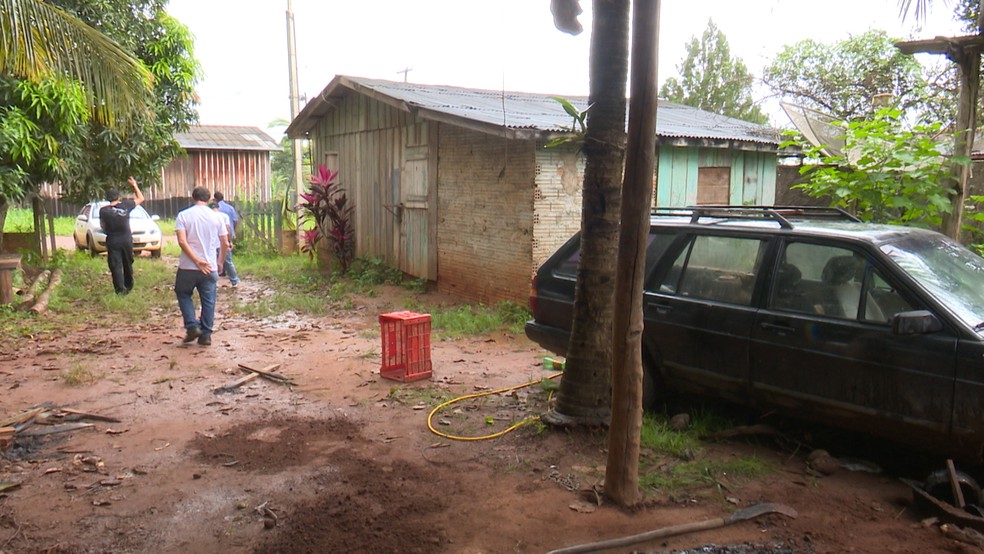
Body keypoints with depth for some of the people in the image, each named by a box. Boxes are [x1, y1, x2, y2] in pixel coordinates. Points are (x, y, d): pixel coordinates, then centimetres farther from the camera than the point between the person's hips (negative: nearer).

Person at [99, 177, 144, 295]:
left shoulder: (103, 210, -7)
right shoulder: (125, 205, -4)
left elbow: (103, 227, -1)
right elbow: (140, 199, 10)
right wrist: (134, 185, 17)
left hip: (112, 241, -2)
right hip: (126, 240, 2)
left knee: (116, 266, -1)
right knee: (128, 264, 16)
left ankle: (120, 290, -8)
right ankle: (128, 287, 27)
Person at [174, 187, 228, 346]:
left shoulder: (184, 215, -2)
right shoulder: (215, 217, 4)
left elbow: (182, 241, -15)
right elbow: (225, 244, 5)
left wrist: (197, 260, -15)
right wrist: (220, 262, 18)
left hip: (188, 267, -1)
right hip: (210, 267, 2)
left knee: (183, 294, 18)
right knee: (208, 301, 8)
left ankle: (192, 326, 6)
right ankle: (206, 334, 9)